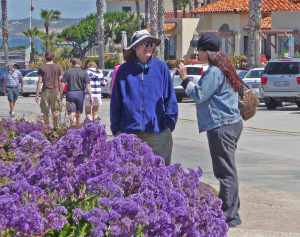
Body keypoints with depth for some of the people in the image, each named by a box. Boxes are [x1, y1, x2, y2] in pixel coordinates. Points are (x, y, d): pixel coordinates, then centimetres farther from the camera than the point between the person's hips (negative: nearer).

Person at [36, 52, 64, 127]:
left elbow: (40, 82, -1)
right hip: (55, 91, 0)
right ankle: (55, 126, -2)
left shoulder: (41, 68, 2)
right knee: (55, 111, 6)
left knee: (45, 112, 6)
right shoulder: (58, 67, 3)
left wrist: (37, 94, 1)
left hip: (45, 92, 0)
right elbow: (60, 81, 1)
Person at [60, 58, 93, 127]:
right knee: (78, 114, 15)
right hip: (80, 94, 1)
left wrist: (61, 94, 4)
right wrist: (90, 96, -5)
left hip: (70, 93, -1)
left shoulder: (68, 72, 2)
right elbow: (88, 85, -6)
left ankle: (73, 127, -26)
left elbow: (63, 83, -3)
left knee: (72, 113, -7)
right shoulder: (84, 73, 2)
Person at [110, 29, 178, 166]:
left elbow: (170, 100, 8)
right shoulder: (123, 70, 5)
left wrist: (169, 124, 2)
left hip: (158, 133, 0)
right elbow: (115, 103, 9)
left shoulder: (161, 67, 6)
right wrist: (116, 130, 5)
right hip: (129, 133, 0)